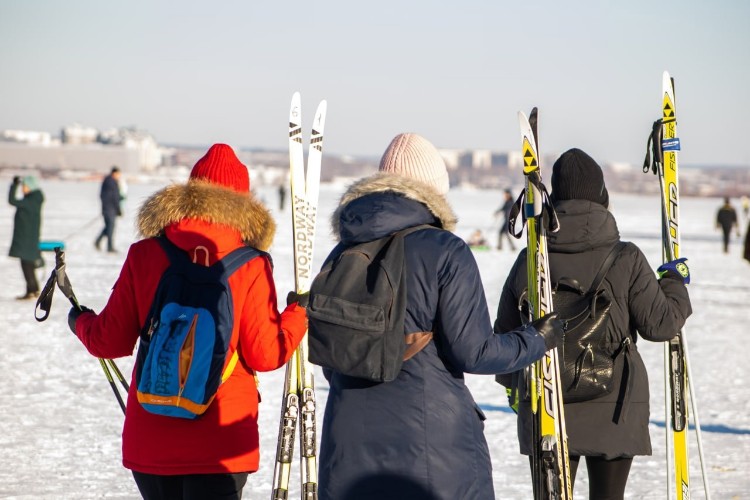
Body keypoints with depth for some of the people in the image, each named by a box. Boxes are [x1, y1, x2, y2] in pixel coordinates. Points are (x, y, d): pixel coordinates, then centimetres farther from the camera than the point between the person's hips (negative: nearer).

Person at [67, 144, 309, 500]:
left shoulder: (143, 256, -2)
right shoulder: (251, 267, -8)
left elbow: (110, 342, 1)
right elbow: (265, 355, -7)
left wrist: (81, 322, 23)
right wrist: (299, 313, 10)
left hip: (149, 440, 3)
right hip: (221, 443, -2)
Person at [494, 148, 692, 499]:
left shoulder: (529, 261, -3)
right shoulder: (625, 260, -11)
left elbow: (505, 333, 5)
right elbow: (660, 323, -6)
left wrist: (514, 380, 24)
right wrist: (675, 282, 13)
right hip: (613, 408, -2)